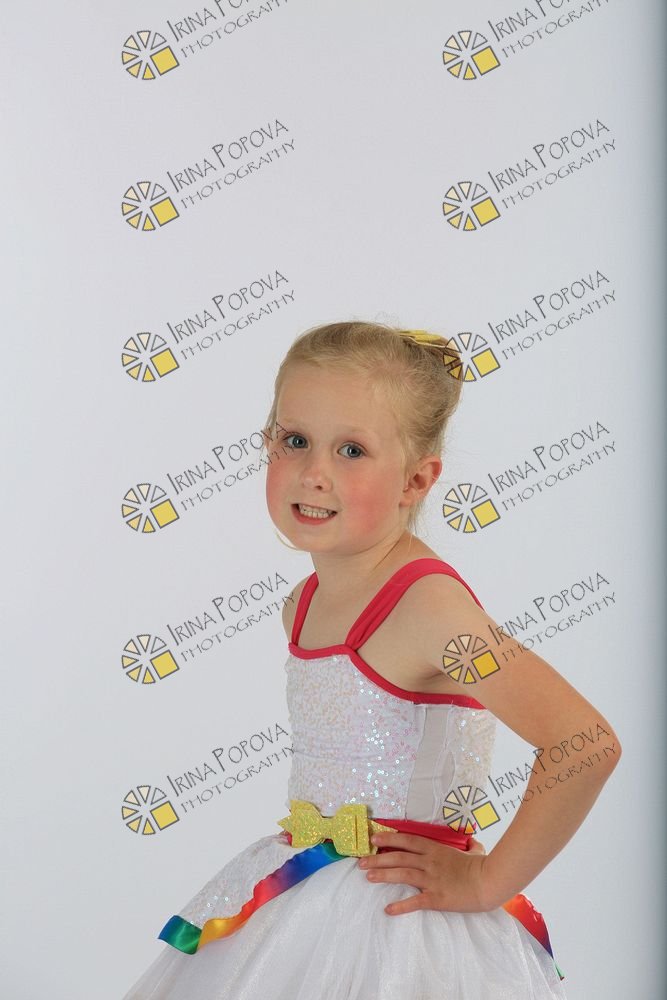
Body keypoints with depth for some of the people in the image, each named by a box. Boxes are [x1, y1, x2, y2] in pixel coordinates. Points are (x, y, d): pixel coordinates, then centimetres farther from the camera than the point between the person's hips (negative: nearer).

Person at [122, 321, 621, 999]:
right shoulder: (303, 607, 2)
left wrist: (488, 880, -20)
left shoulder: (426, 603, -22)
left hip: (400, 919, -7)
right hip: (299, 905, 7)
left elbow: (586, 745, -30)